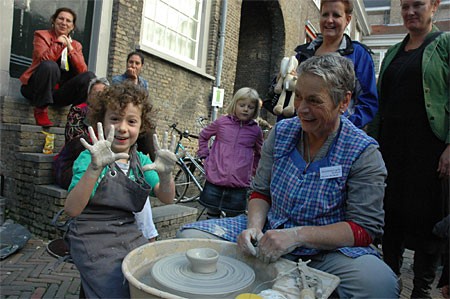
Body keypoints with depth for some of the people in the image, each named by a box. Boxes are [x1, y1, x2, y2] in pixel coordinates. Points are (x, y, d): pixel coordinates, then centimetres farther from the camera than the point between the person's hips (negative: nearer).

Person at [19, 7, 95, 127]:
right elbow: (43, 59, -17)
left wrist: (70, 48, -9)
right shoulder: (42, 35, 3)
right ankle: (41, 111, -21)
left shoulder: (76, 45, 13)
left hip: (60, 92, 3)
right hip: (36, 88, -2)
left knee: (90, 76, -19)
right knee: (49, 65, -35)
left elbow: (83, 71, -3)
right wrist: (59, 43, -12)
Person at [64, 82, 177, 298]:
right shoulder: (89, 158, -10)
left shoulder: (141, 160, 5)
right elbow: (71, 210, -21)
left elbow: (166, 199, -3)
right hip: (94, 238, -4)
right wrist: (95, 168, -35)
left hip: (130, 235, 5)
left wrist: (165, 174, -24)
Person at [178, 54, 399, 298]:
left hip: (328, 248, -2)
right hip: (269, 232, 3)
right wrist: (254, 226, -14)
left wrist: (297, 235, -24)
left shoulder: (364, 153, -9)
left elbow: (364, 229, -12)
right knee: (189, 235, -13)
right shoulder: (281, 131, 2)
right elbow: (261, 192, 8)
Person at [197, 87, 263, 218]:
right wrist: (204, 155, 9)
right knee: (212, 216, 13)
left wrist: (253, 171, 11)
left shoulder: (256, 130, 1)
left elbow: (259, 154, 17)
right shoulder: (221, 122, 1)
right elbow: (203, 136, 17)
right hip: (215, 180, 0)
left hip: (239, 185, 0)